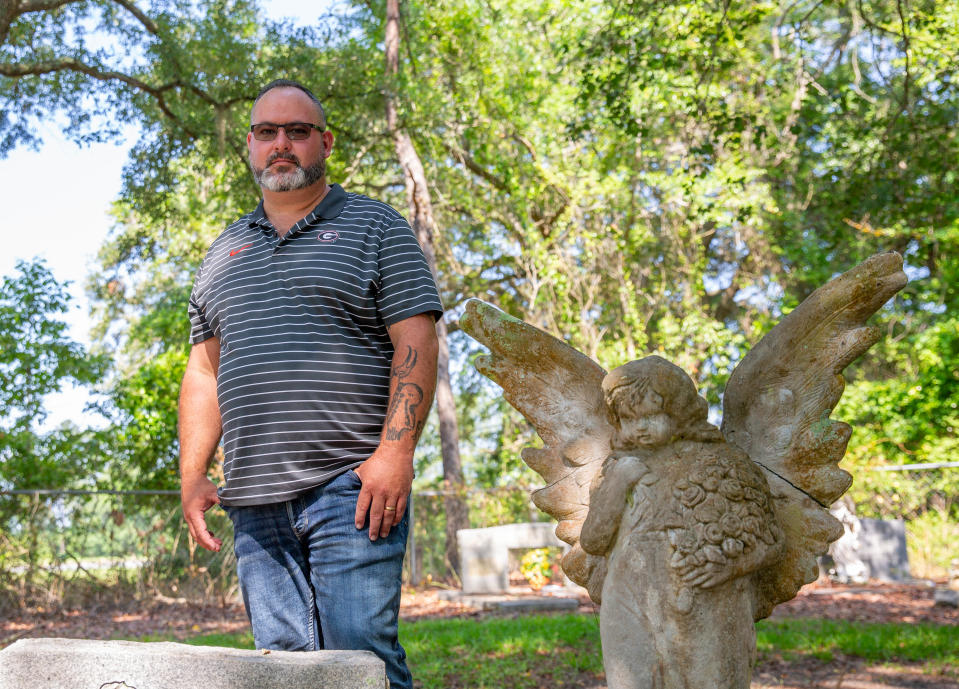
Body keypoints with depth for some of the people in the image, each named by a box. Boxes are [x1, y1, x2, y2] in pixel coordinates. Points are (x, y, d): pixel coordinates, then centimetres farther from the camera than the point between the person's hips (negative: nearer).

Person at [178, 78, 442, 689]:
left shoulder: (375, 227, 7)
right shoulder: (226, 251, 22)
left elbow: (416, 344, -3)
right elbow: (204, 371, 21)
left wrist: (394, 453, -15)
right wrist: (193, 476, 10)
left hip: (351, 486, -5)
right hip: (255, 501, 5)